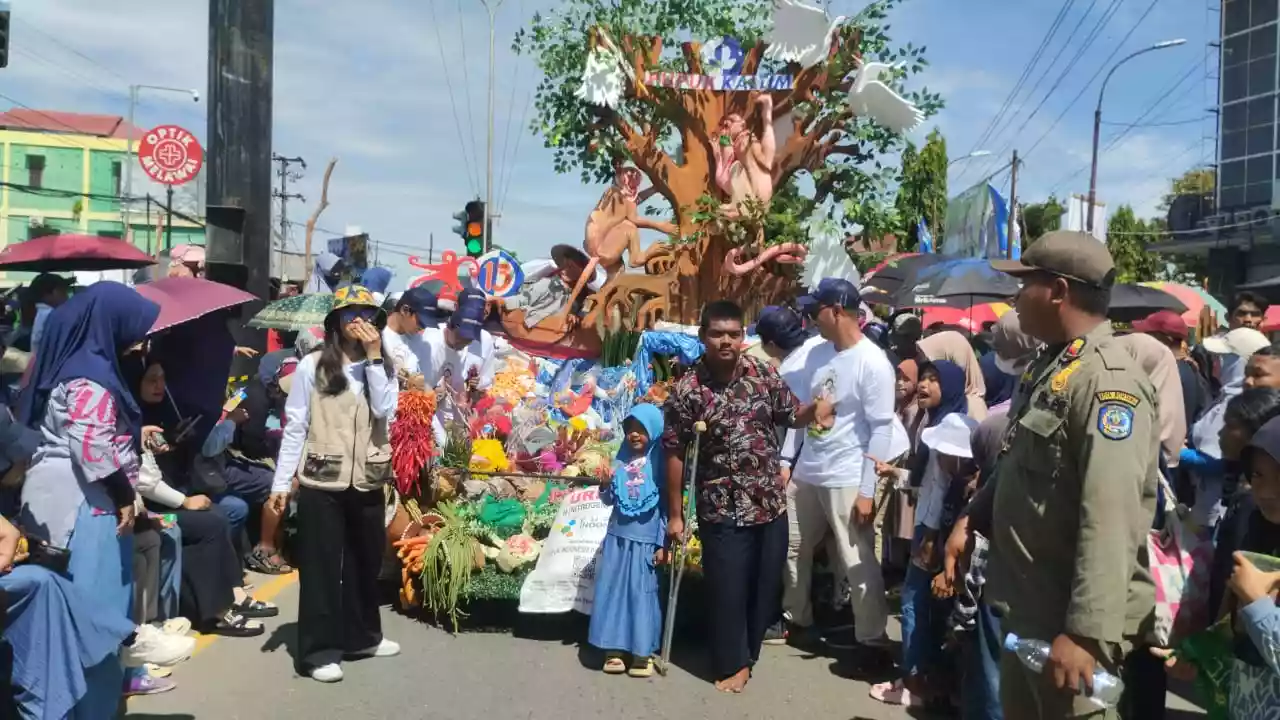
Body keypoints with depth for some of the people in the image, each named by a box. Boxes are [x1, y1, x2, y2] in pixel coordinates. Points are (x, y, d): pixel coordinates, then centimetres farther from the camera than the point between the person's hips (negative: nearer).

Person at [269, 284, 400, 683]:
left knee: (366, 561, 16)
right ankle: (318, 650, 13)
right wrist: (281, 481, -6)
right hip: (321, 482, -4)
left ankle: (362, 636, 33)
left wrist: (374, 356, -12)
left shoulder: (384, 367, 7)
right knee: (321, 565, 3)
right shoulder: (312, 366, -5)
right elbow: (295, 427, -4)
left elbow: (384, 411, -11)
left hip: (367, 483, 4)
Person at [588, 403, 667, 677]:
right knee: (613, 590, 7)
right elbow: (609, 501, 11)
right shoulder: (621, 460, 5)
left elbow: (667, 505, -5)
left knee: (642, 593, 3)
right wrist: (604, 486, -10)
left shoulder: (660, 462, -6)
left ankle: (643, 652, 14)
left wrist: (662, 544, -7)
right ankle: (615, 649, 18)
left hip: (646, 539, -4)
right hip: (617, 536, 4)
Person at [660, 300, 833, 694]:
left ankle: (750, 647, 40)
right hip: (722, 508, -4)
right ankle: (733, 662, 28)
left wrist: (814, 409, -14)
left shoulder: (764, 373, -2)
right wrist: (675, 514, -6)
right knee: (728, 588, 6)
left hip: (771, 502, 4)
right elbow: (675, 454, -9)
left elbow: (790, 416, 10)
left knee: (767, 582, 16)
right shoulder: (687, 390, -13)